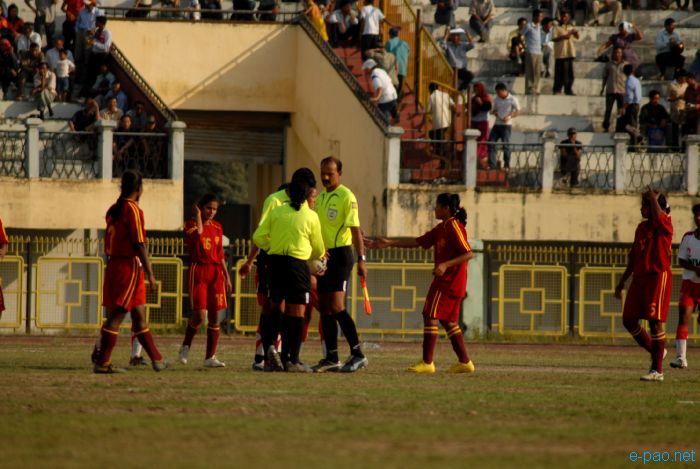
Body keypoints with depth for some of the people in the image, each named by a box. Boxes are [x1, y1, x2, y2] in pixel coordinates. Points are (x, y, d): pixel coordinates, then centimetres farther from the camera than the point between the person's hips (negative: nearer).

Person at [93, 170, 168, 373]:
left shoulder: (113, 210, 12)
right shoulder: (133, 210, -12)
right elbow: (139, 244, -16)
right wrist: (150, 273, -14)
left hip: (113, 263, 8)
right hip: (130, 266, -8)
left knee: (139, 315, 14)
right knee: (116, 315, -6)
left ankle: (156, 359, 20)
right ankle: (102, 363, -7)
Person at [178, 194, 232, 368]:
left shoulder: (217, 227, 15)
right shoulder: (191, 223, -1)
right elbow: (198, 233, -24)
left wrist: (227, 276, 16)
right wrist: (198, 215, -12)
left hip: (216, 272, 5)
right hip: (198, 271, -5)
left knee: (215, 316, 1)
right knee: (199, 315, -14)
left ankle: (210, 357, 5)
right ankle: (185, 347, 8)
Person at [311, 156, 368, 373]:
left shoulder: (346, 197, -9)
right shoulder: (320, 198, 15)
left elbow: (355, 230, -14)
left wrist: (361, 259, -19)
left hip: (340, 254, -8)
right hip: (323, 256, 8)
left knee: (336, 307, -16)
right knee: (325, 309, 7)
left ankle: (357, 354, -12)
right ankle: (331, 358, 11)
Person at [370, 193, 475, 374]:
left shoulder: (454, 227, -13)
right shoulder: (441, 228, 16)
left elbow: (469, 253, -20)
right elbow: (418, 242, 18)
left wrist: (445, 265, -29)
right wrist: (389, 243, 16)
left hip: (449, 282, -10)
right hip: (447, 282, 10)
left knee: (430, 316, -8)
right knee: (447, 320, 12)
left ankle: (427, 363, -9)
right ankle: (465, 362, 13)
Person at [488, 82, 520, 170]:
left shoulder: (512, 99, -3)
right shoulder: (496, 100, 13)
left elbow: (518, 111, -3)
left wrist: (510, 117, -20)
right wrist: (494, 112, -4)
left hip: (506, 125, -5)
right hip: (497, 124, 5)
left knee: (506, 144, -6)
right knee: (490, 143, -6)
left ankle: (507, 165, 6)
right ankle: (492, 165, -4)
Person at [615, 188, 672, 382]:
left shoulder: (664, 224, -6)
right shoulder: (641, 227, 17)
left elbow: (658, 215, -32)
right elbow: (633, 256, 23)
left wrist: (653, 198, -14)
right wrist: (622, 282, 23)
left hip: (658, 277, -8)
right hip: (639, 277, 8)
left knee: (655, 321, -9)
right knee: (629, 320, 6)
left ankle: (657, 370, -6)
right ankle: (656, 352, 24)